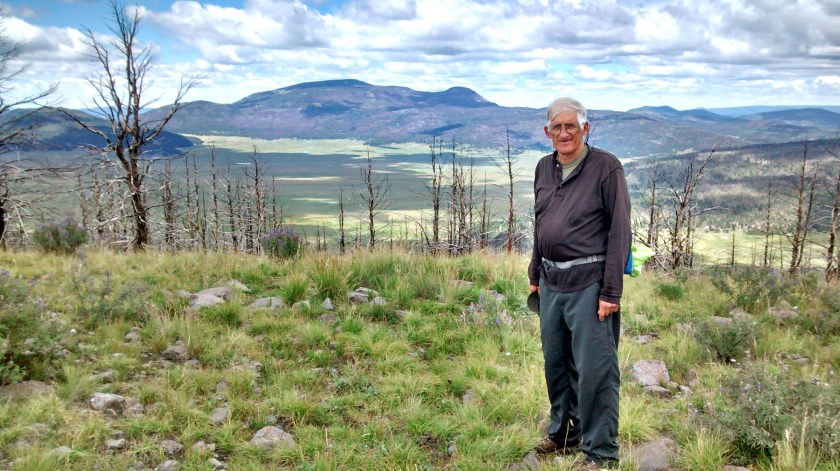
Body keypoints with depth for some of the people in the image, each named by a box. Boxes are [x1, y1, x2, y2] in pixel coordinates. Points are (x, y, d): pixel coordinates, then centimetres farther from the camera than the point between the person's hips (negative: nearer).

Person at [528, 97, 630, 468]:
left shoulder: (606, 167, -8)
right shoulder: (544, 168, 11)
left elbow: (620, 230, -10)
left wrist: (611, 291, -15)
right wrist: (535, 274, 18)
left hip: (589, 283, -6)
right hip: (552, 281, 6)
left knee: (595, 368, -3)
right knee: (556, 363, 16)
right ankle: (564, 433, 34)